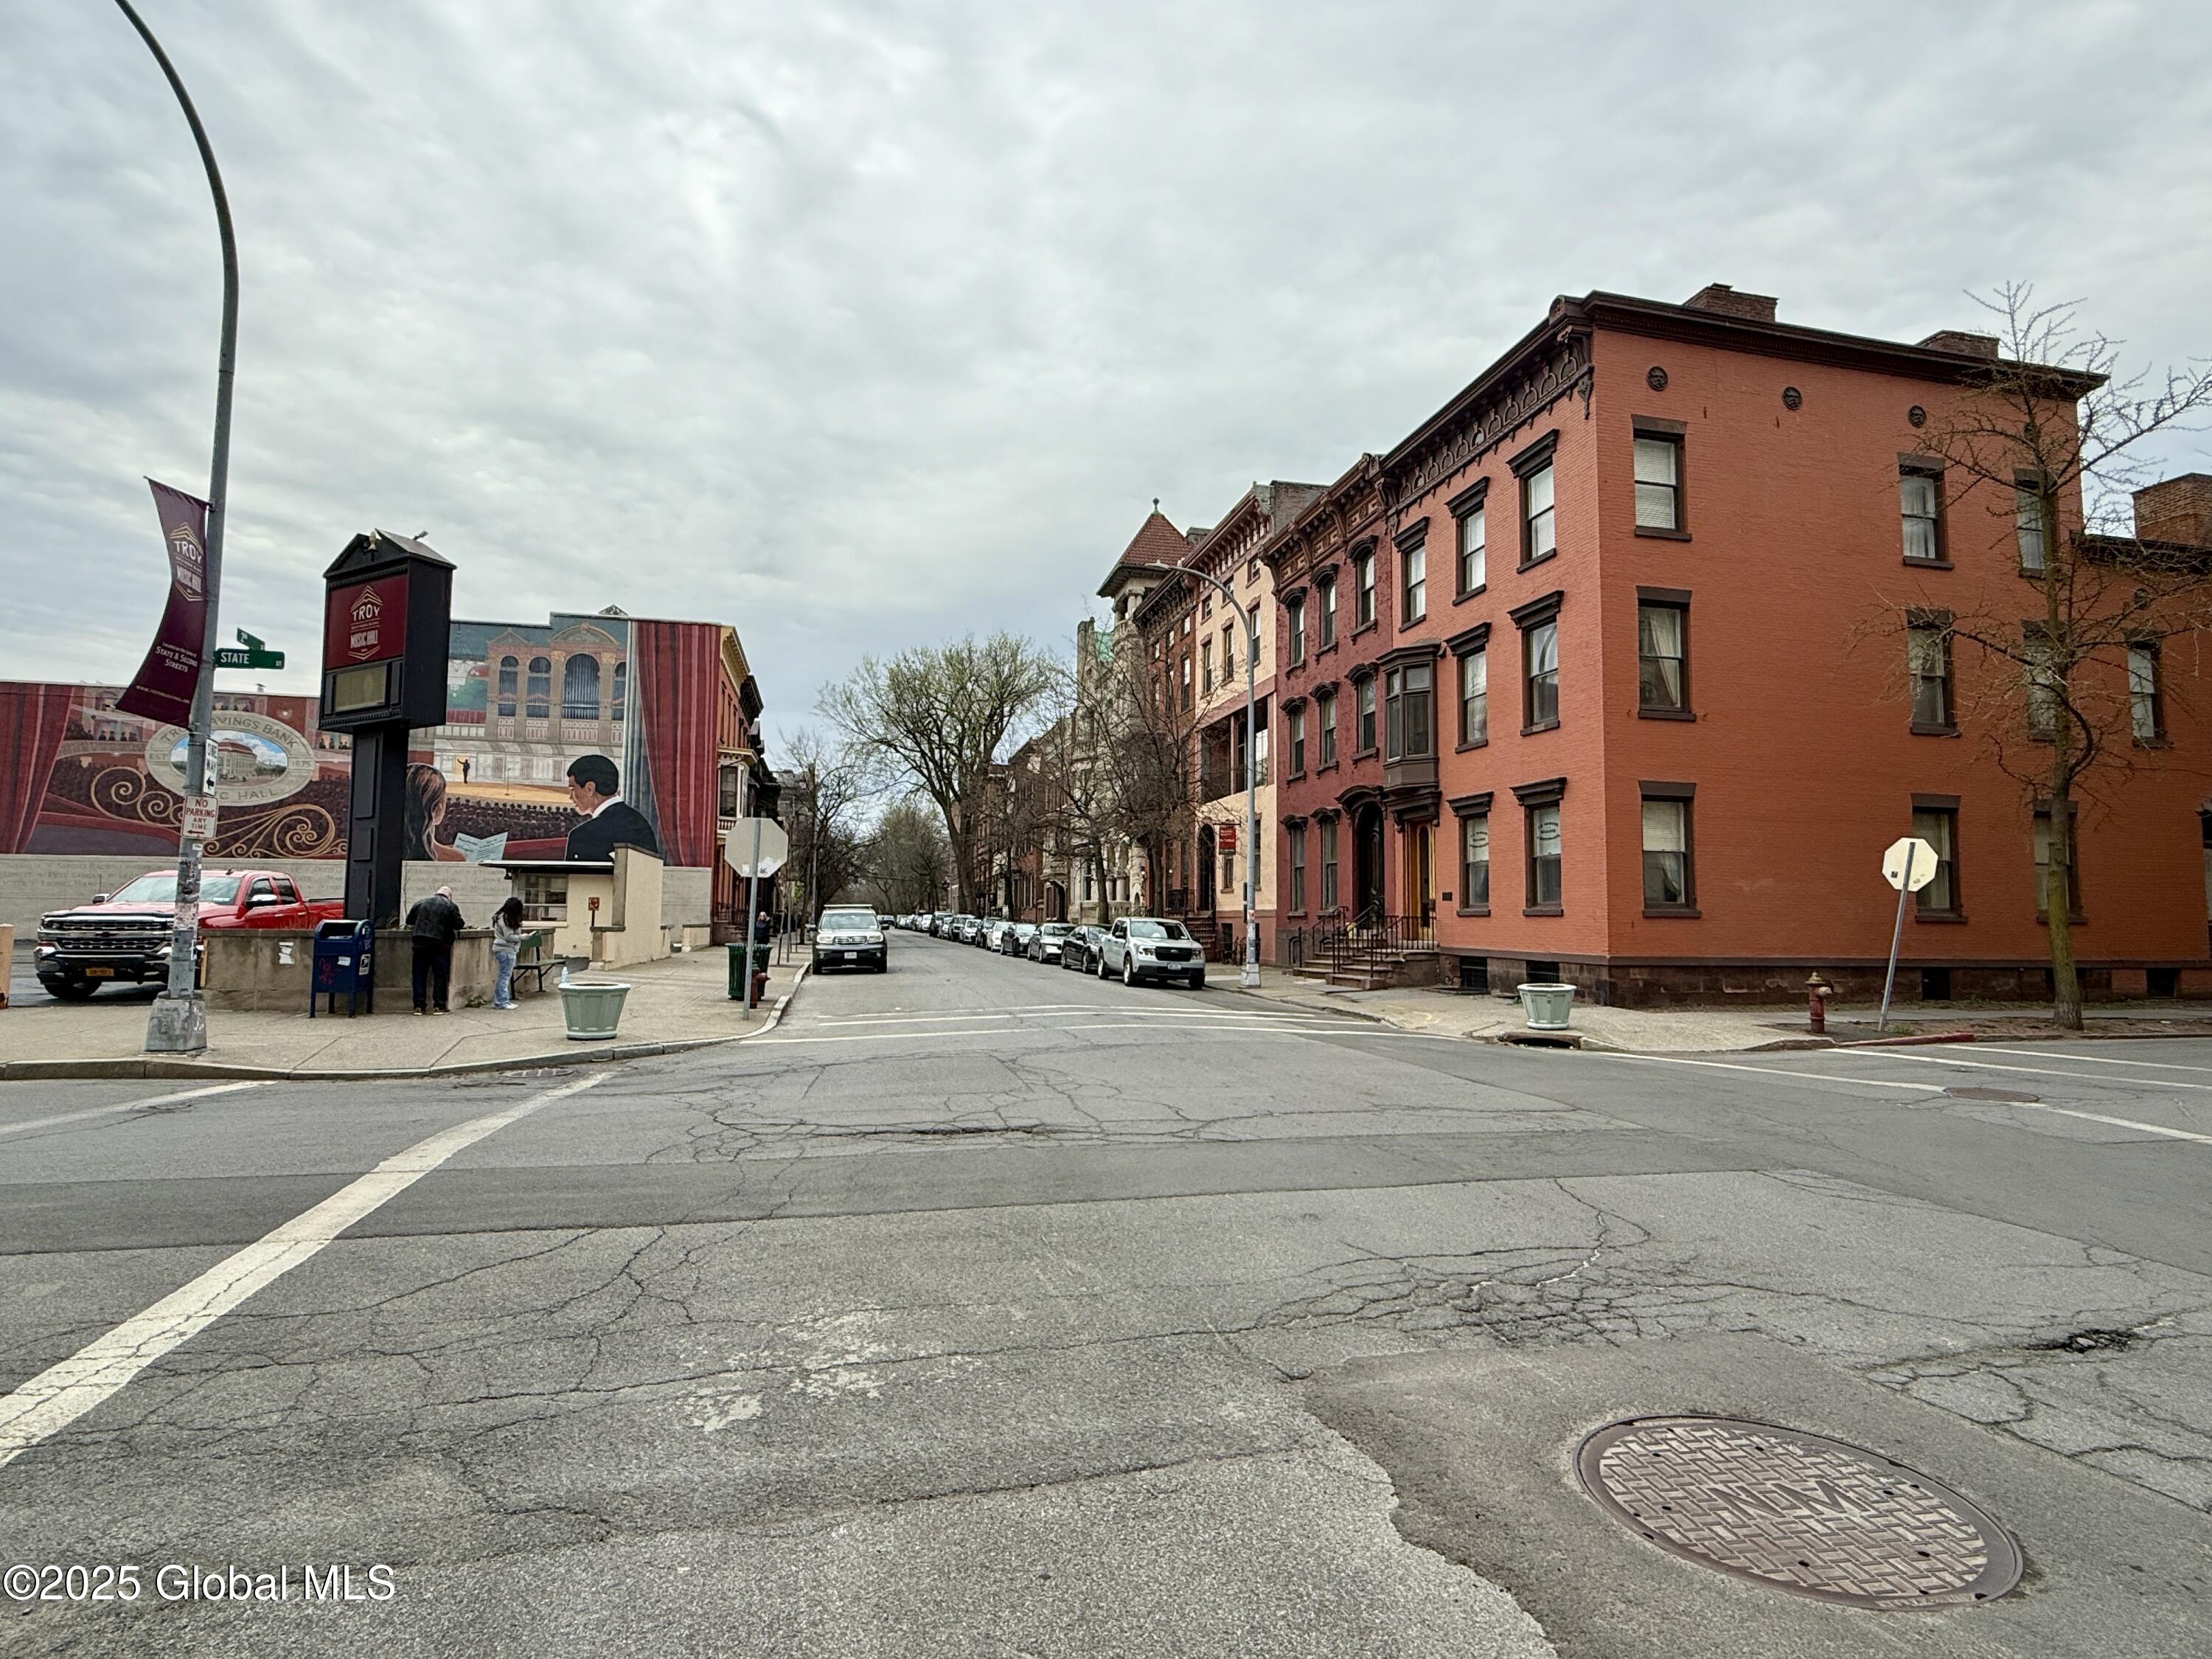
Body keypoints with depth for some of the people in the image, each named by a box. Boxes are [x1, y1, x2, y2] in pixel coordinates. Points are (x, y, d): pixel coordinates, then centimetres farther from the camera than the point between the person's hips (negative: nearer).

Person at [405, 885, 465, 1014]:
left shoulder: (420, 903, 11)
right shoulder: (451, 906, 2)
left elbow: (409, 921, 15)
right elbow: (458, 925, -1)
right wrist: (464, 925, 20)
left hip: (421, 943, 2)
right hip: (441, 944, -2)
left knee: (420, 975, 8)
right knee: (440, 975, 5)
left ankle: (419, 1006, 6)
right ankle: (439, 1006, 3)